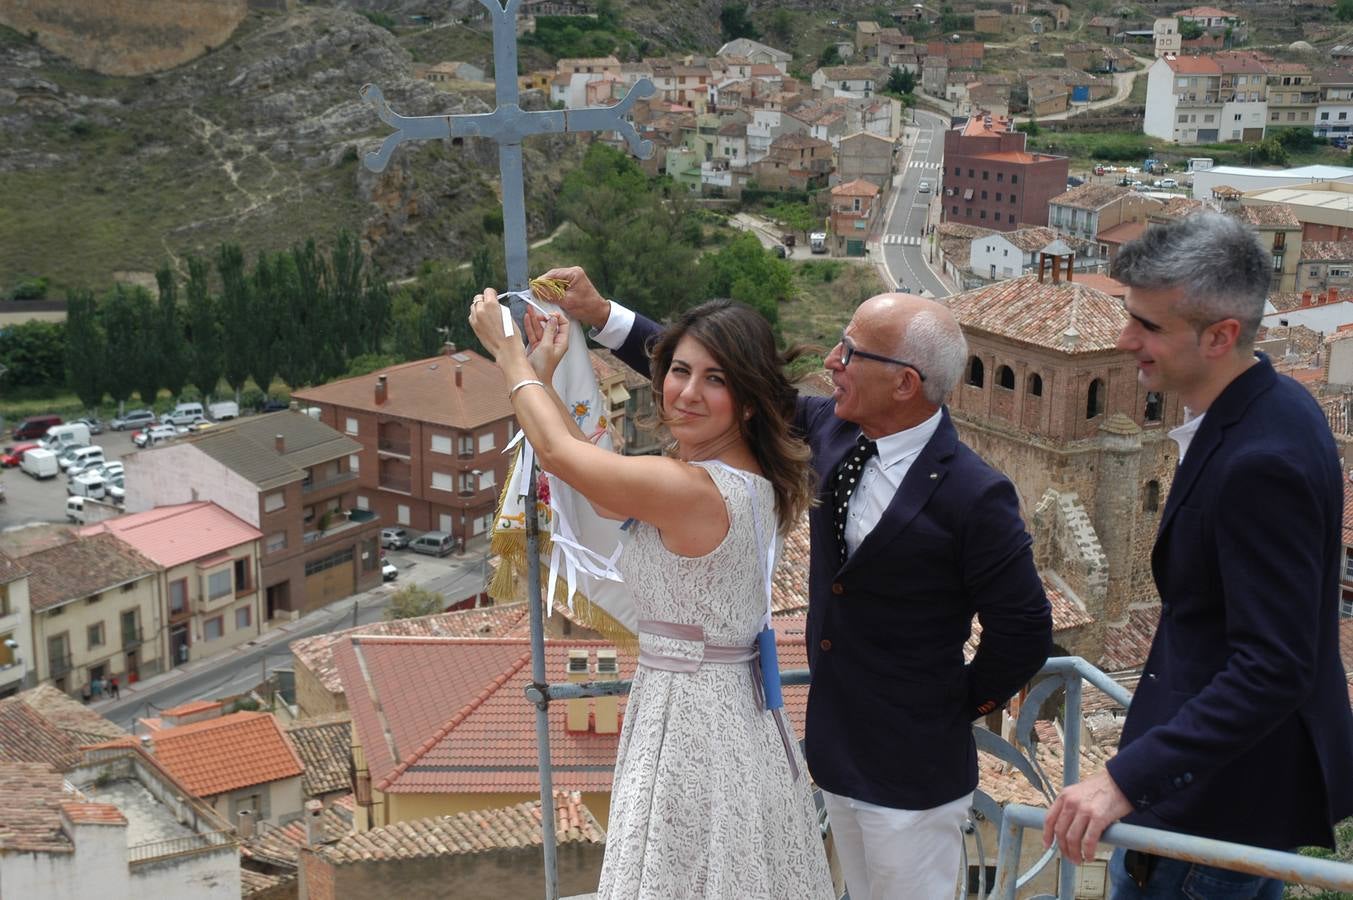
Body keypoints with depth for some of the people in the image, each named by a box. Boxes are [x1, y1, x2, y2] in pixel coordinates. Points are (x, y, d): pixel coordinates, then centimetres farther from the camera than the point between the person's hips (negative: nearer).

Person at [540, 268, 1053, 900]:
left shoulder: (973, 497, -24)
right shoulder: (831, 428, -5)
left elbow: (1024, 633, -15)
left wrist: (958, 707, -2)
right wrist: (604, 317, 1)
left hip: (911, 777, -7)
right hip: (837, 753, 7)